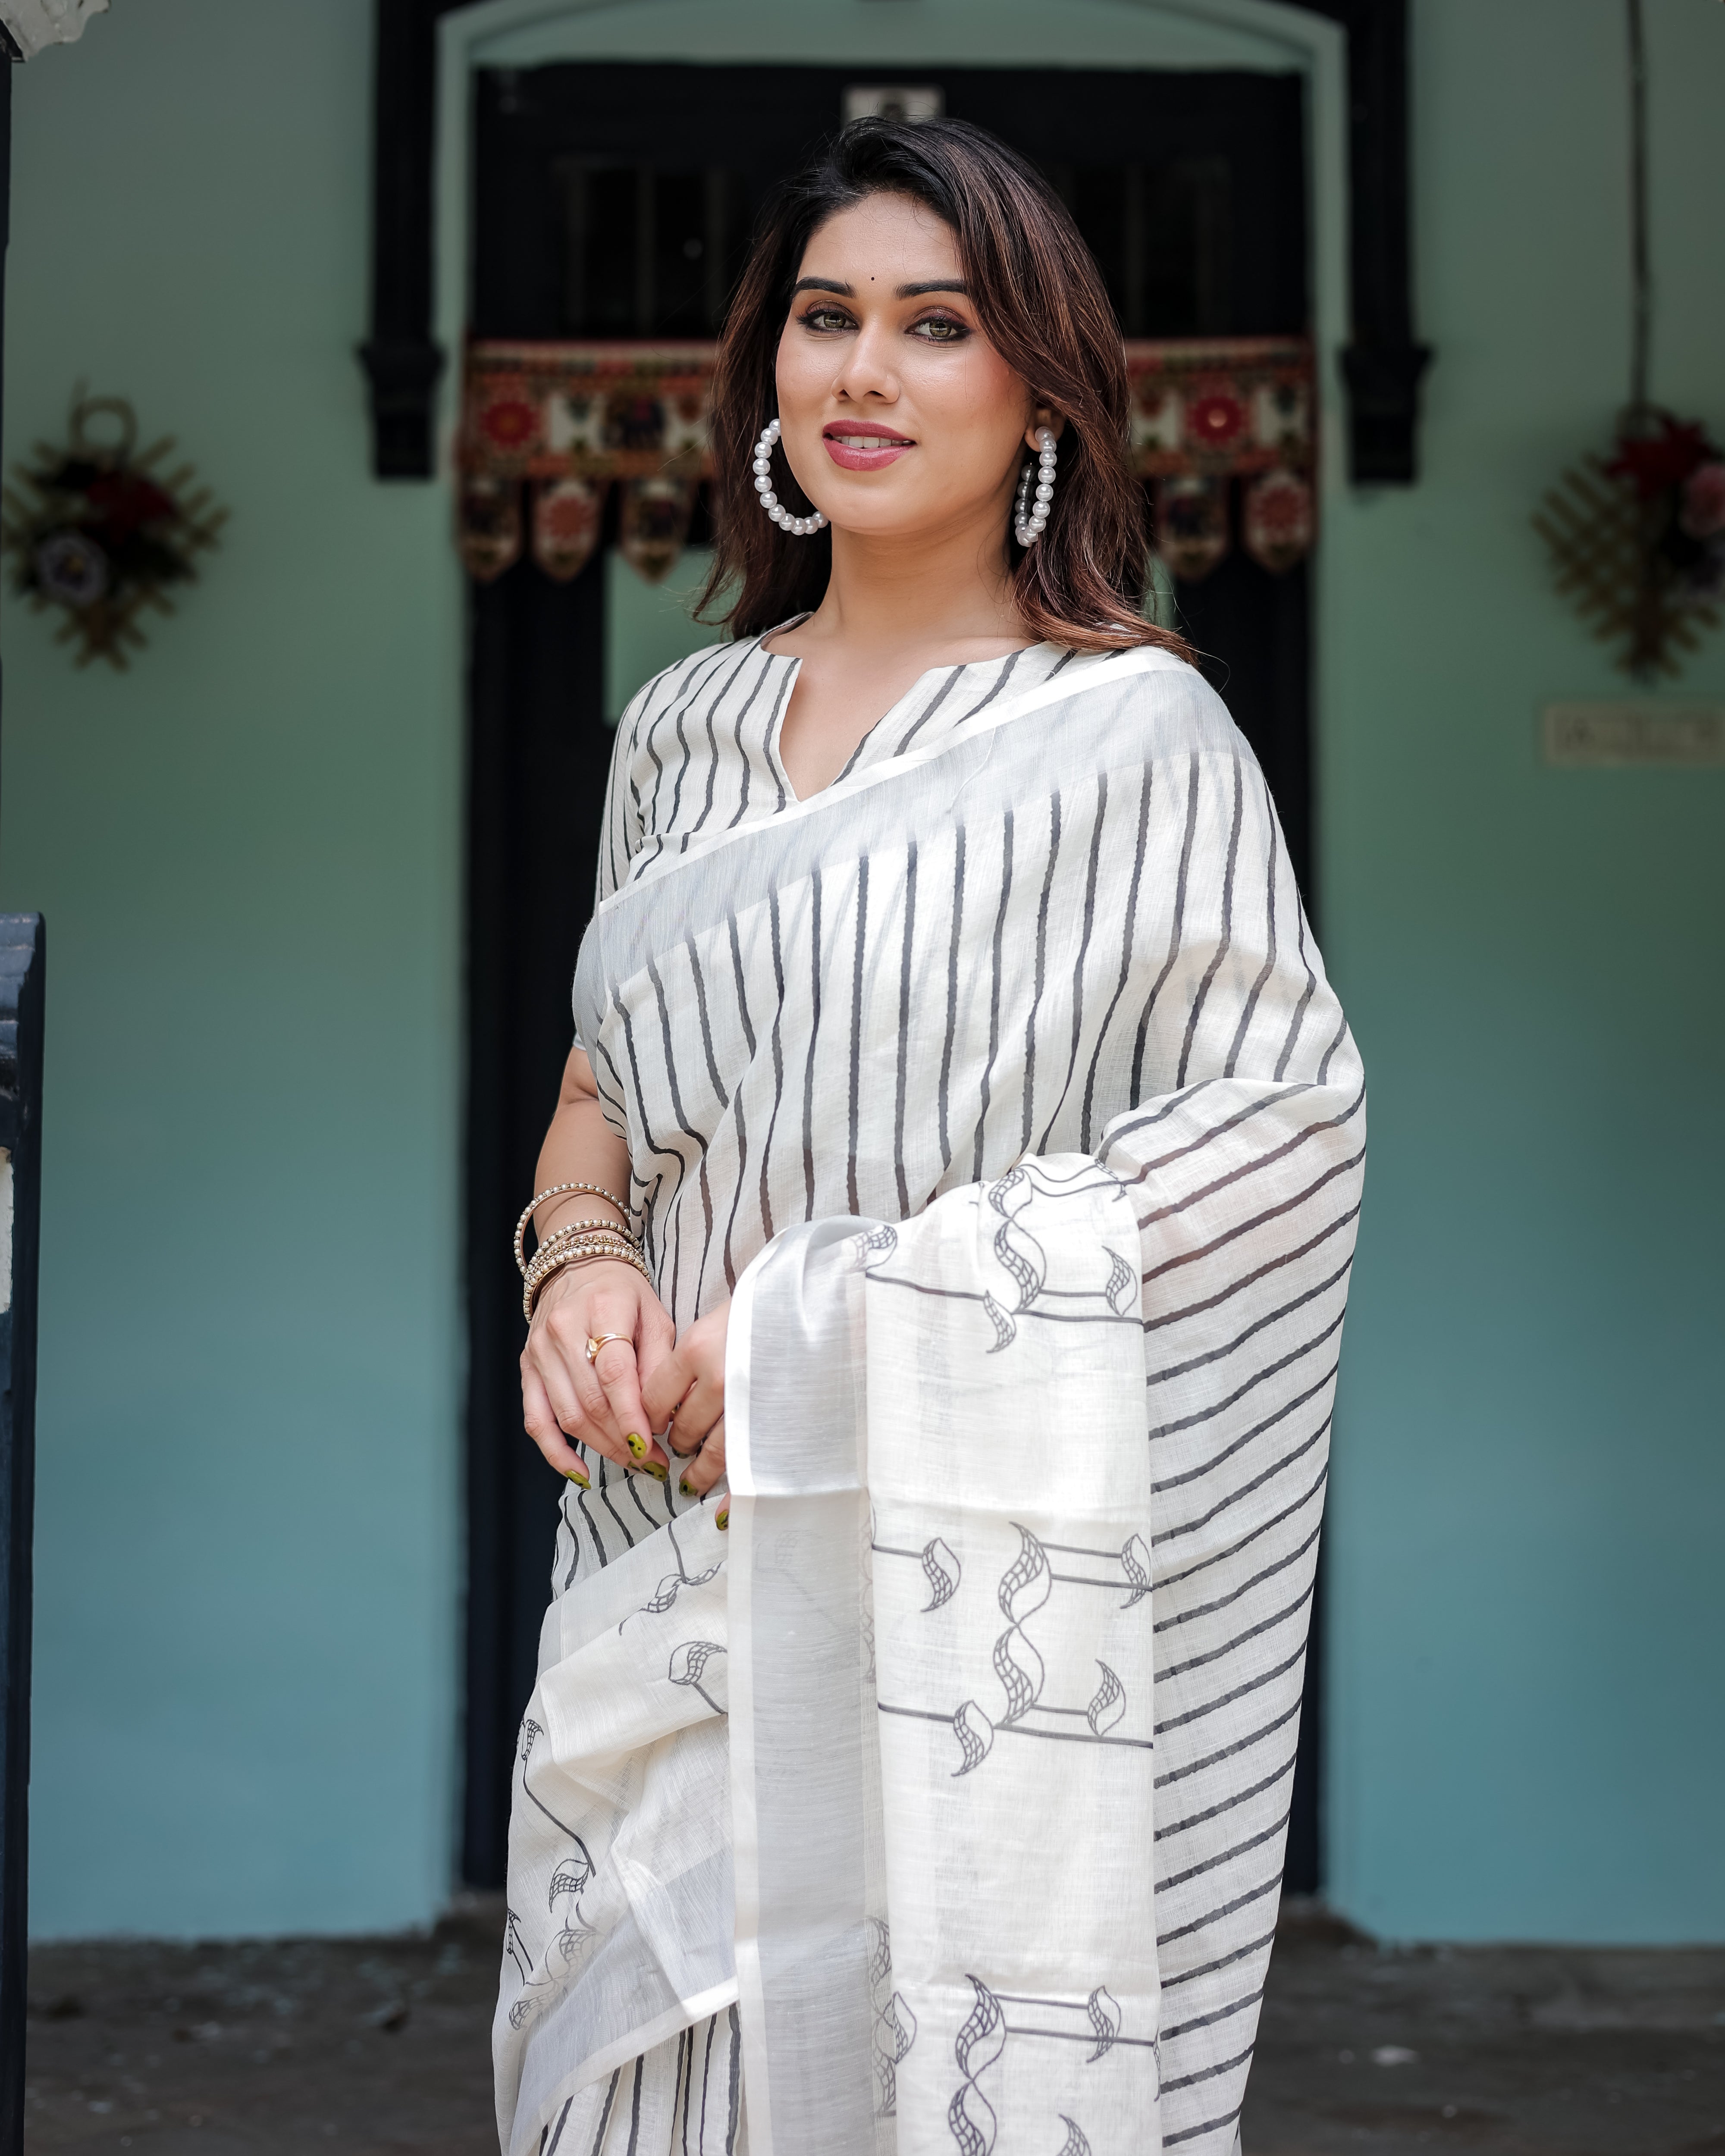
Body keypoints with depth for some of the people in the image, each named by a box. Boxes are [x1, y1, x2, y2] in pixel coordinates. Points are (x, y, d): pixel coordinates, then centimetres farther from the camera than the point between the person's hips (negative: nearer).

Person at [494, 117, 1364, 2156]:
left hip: (976, 1582, -4)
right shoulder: (686, 728, 12)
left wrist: (840, 1311, -15)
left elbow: (1282, 1124, -12)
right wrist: (581, 1260, -4)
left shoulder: (1131, 730, -4)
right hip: (673, 1553, 5)